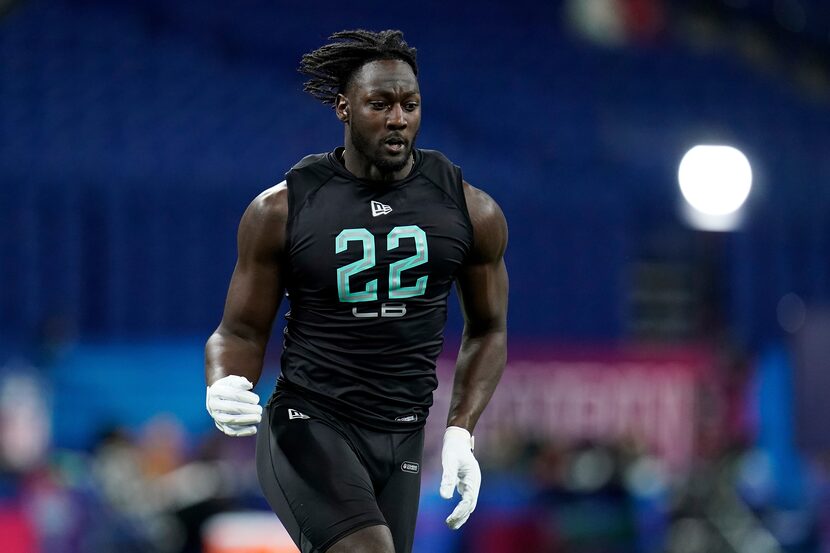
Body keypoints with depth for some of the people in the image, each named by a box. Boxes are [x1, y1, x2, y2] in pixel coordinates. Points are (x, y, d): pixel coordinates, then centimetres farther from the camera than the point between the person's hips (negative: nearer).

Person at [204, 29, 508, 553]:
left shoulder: (473, 212, 1)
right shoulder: (282, 210, -5)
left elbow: (488, 329, 14)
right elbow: (242, 331, 2)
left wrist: (461, 432, 2)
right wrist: (225, 387, -21)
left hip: (402, 442, 4)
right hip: (308, 427, -4)